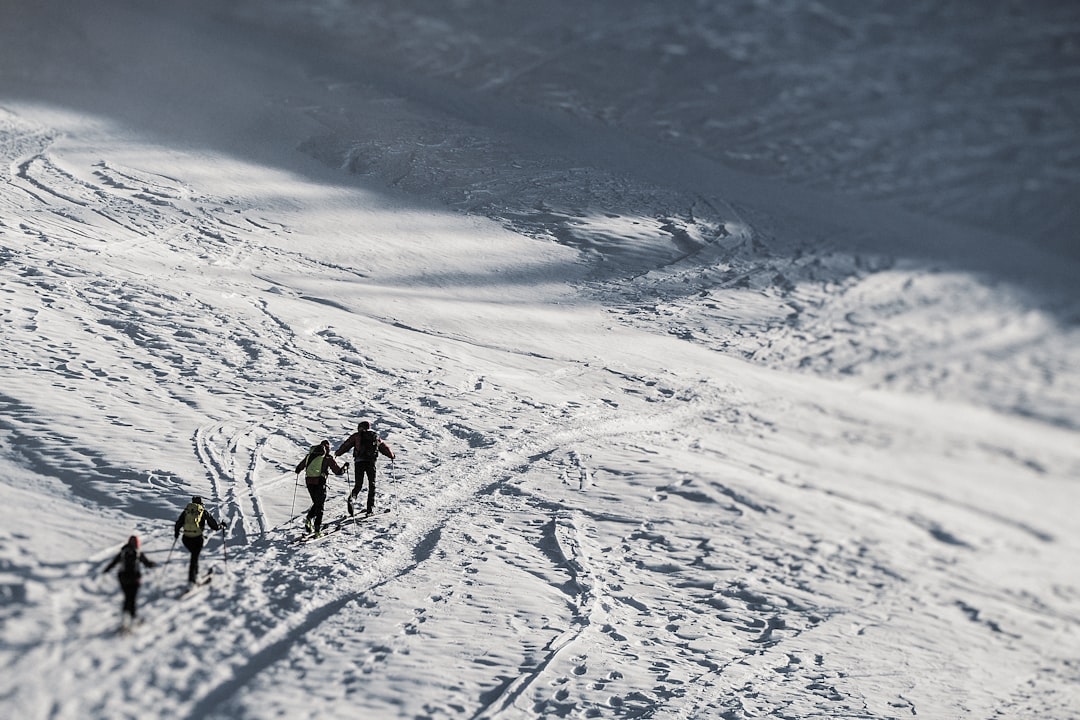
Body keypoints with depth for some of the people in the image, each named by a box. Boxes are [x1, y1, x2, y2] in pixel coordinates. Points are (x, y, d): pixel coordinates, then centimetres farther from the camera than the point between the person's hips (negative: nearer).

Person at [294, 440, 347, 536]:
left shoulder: (309, 455, 13)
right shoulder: (328, 458, -1)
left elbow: (299, 468, 20)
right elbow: (338, 471, -1)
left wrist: (298, 470, 44)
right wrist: (345, 467, 19)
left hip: (308, 481, 4)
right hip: (319, 482, -4)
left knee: (316, 503, 22)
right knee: (320, 506, 4)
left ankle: (309, 518, -2)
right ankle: (317, 529, -3)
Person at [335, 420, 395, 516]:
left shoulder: (356, 436, 10)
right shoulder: (376, 437, 17)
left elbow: (346, 445, 6)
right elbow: (385, 447, 26)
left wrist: (337, 453, 16)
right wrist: (392, 455, 43)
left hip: (359, 462, -1)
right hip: (371, 462, 1)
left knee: (358, 484, 6)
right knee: (372, 484, 11)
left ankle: (352, 498, -24)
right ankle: (370, 507, 6)